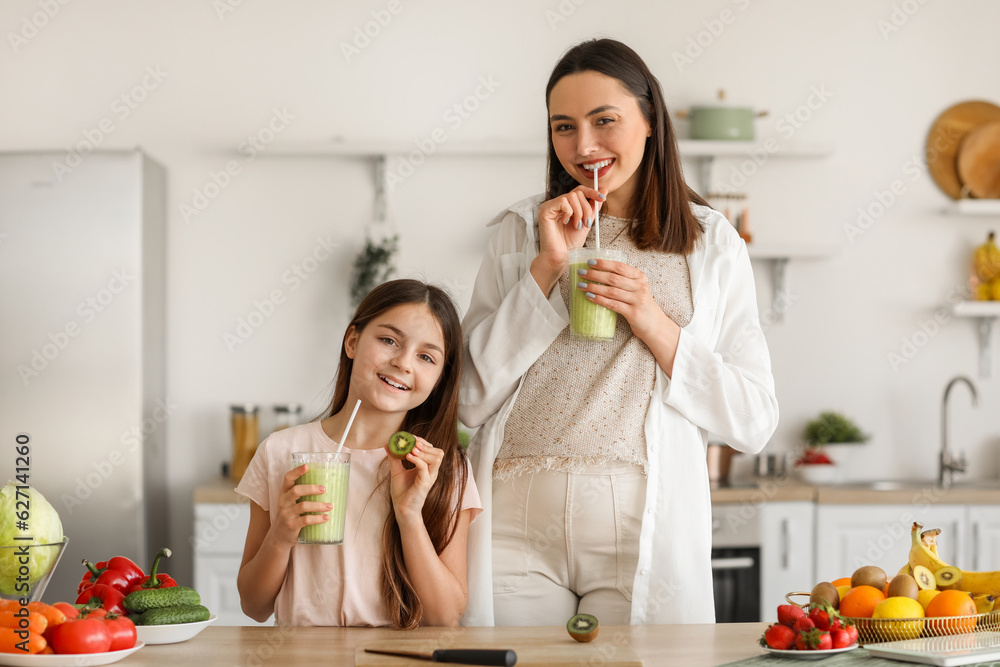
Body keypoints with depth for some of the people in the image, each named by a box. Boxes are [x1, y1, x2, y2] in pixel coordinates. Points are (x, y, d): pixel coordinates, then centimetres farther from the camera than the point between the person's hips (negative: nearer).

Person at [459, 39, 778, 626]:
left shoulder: (713, 242, 8)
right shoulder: (521, 230, 8)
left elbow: (755, 422, 4)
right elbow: (470, 401, 0)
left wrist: (655, 325, -8)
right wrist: (548, 267, -6)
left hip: (644, 531, 0)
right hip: (518, 525, 1)